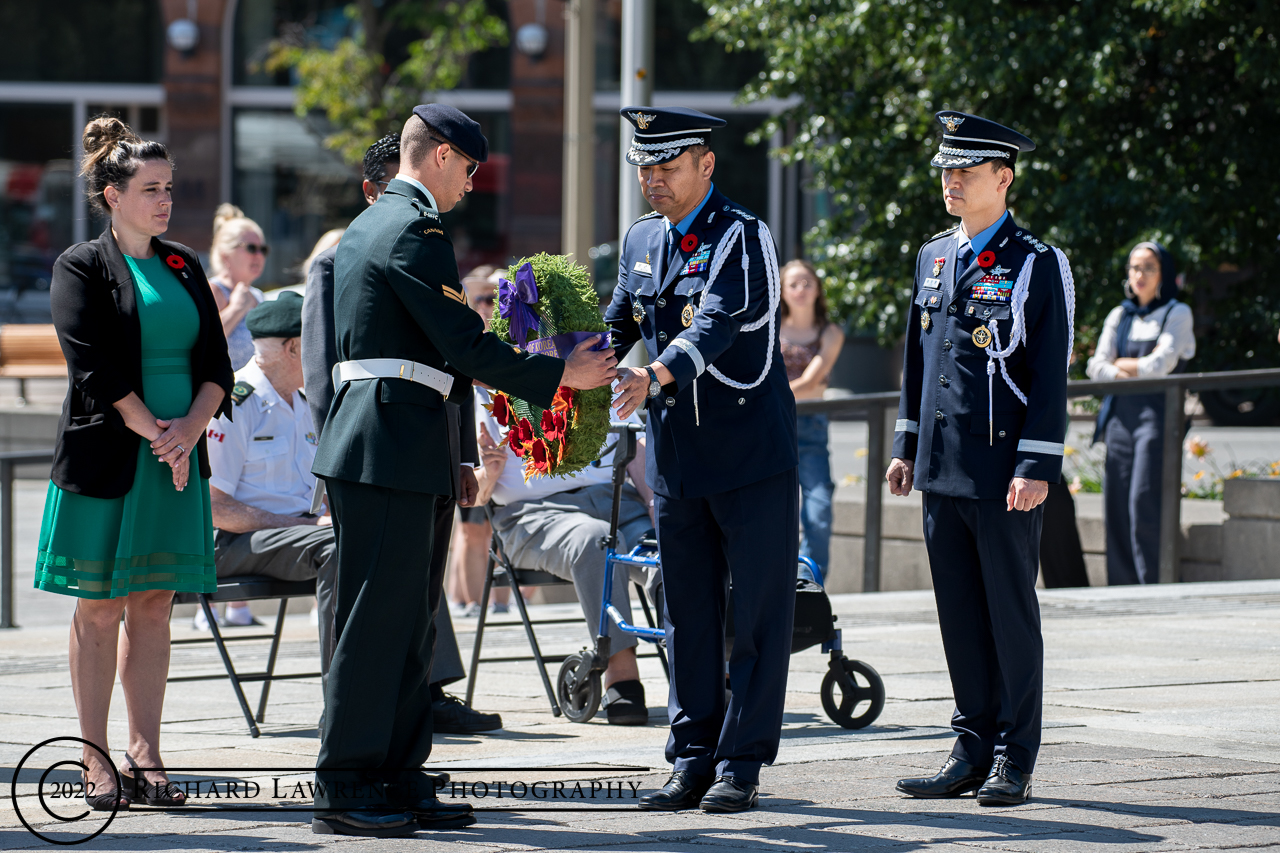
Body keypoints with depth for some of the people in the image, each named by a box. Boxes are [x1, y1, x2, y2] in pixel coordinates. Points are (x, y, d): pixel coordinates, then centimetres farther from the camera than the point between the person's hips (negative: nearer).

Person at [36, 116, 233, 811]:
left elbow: (216, 365, 9)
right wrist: (155, 432, -14)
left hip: (179, 456, 5)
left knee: (153, 604, 4)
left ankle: (145, 755, 6)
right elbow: (94, 369, -11)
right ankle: (95, 761, 2)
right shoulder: (82, 268, -2)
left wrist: (190, 429, -8)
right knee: (100, 608, -1)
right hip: (107, 458, -5)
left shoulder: (184, 267, 13)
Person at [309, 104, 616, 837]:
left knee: (410, 621, 12)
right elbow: (465, 347, -17)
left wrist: (449, 459, 25)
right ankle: (344, 791, -6)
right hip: (391, 453, -11)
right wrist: (560, 376, -8)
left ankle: (399, 783, 15)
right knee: (377, 619, -8)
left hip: (405, 455, 11)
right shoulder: (416, 232, -12)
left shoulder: (368, 227, 21)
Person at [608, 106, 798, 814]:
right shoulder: (642, 241, 11)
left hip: (751, 452, -6)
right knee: (688, 616, 9)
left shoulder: (743, 238, -11)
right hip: (677, 457, 6)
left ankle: (741, 764, 2)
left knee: (757, 614, -2)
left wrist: (656, 376, -42)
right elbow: (616, 329, 15)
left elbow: (716, 324, -26)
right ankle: (692, 761, 14)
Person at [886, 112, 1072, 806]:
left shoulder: (1038, 265, -6)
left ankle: (1014, 762, 6)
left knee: (1010, 613, 0)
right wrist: (906, 448, 16)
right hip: (942, 472, 6)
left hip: (1005, 475, -6)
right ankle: (973, 750, 15)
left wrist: (1036, 468, -15)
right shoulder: (933, 257, 14)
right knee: (959, 616, 8)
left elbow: (1050, 376, -9)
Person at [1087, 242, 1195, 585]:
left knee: (1144, 502, -16)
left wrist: (1123, 365, 5)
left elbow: (1162, 363, -6)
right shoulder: (1119, 316, 18)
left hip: (1156, 413, -5)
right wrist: (1122, 373, -9)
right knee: (1116, 502, -1)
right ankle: (1122, 590, 2)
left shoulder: (1177, 313, 5)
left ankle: (1155, 588, -14)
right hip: (1120, 415, 5)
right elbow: (1097, 366, 8)